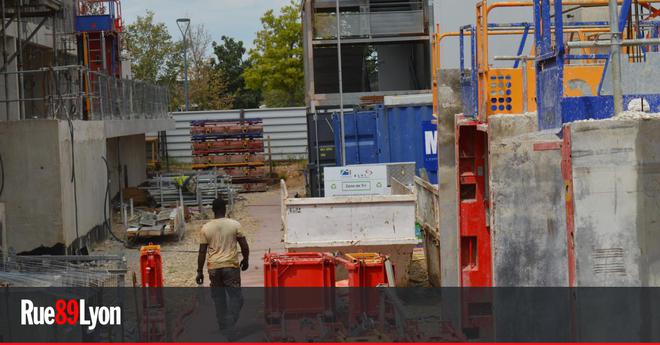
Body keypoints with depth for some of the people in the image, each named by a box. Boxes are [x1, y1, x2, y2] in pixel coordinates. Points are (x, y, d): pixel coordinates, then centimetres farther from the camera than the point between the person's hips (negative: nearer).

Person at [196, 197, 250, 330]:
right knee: (235, 297, 3)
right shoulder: (235, 225, -5)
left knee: (219, 298, 14)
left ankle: (223, 327, 21)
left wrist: (199, 271, 6)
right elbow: (244, 246, -2)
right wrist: (245, 260, 16)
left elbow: (202, 252, -1)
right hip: (231, 266, -2)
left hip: (213, 268, 2)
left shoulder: (206, 228, -1)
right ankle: (231, 324, -13)